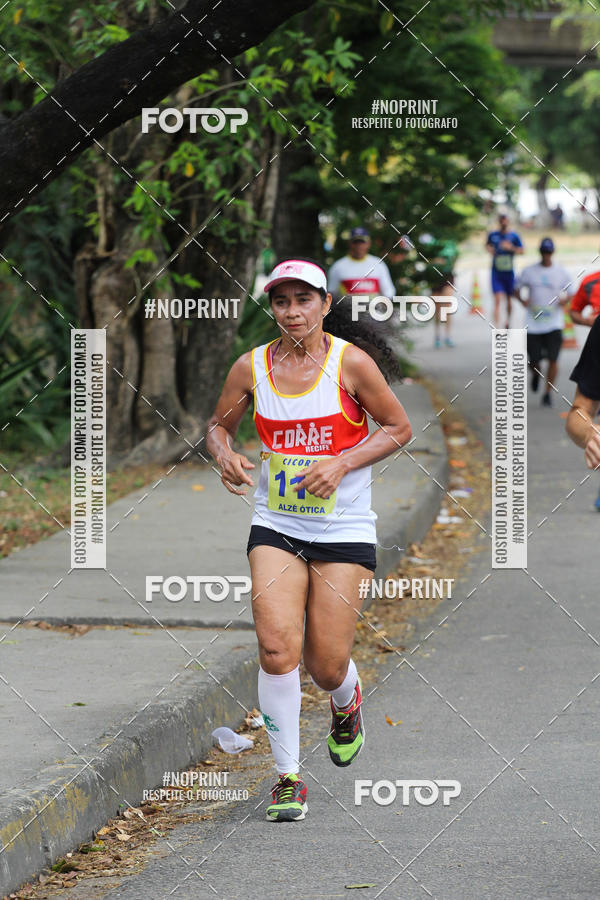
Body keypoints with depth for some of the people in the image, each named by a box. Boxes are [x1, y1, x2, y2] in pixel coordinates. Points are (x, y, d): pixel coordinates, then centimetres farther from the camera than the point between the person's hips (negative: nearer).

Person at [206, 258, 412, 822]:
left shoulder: (350, 363, -7)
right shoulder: (251, 368, 0)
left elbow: (399, 428, 1)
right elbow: (219, 425, 15)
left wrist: (341, 463, -13)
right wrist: (225, 455, -8)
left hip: (344, 530, -2)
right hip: (275, 526, 2)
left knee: (327, 667, -2)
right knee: (277, 649, -16)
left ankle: (346, 700, 37)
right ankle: (288, 777, -3)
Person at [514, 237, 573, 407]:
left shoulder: (561, 273, 4)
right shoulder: (529, 271, 5)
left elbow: (569, 294, 13)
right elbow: (517, 289, 12)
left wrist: (565, 300, -10)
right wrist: (522, 300, -9)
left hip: (554, 323, -1)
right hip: (533, 323, 1)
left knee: (553, 360, -9)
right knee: (534, 360, 2)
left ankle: (548, 393, 4)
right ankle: (535, 374, 38)